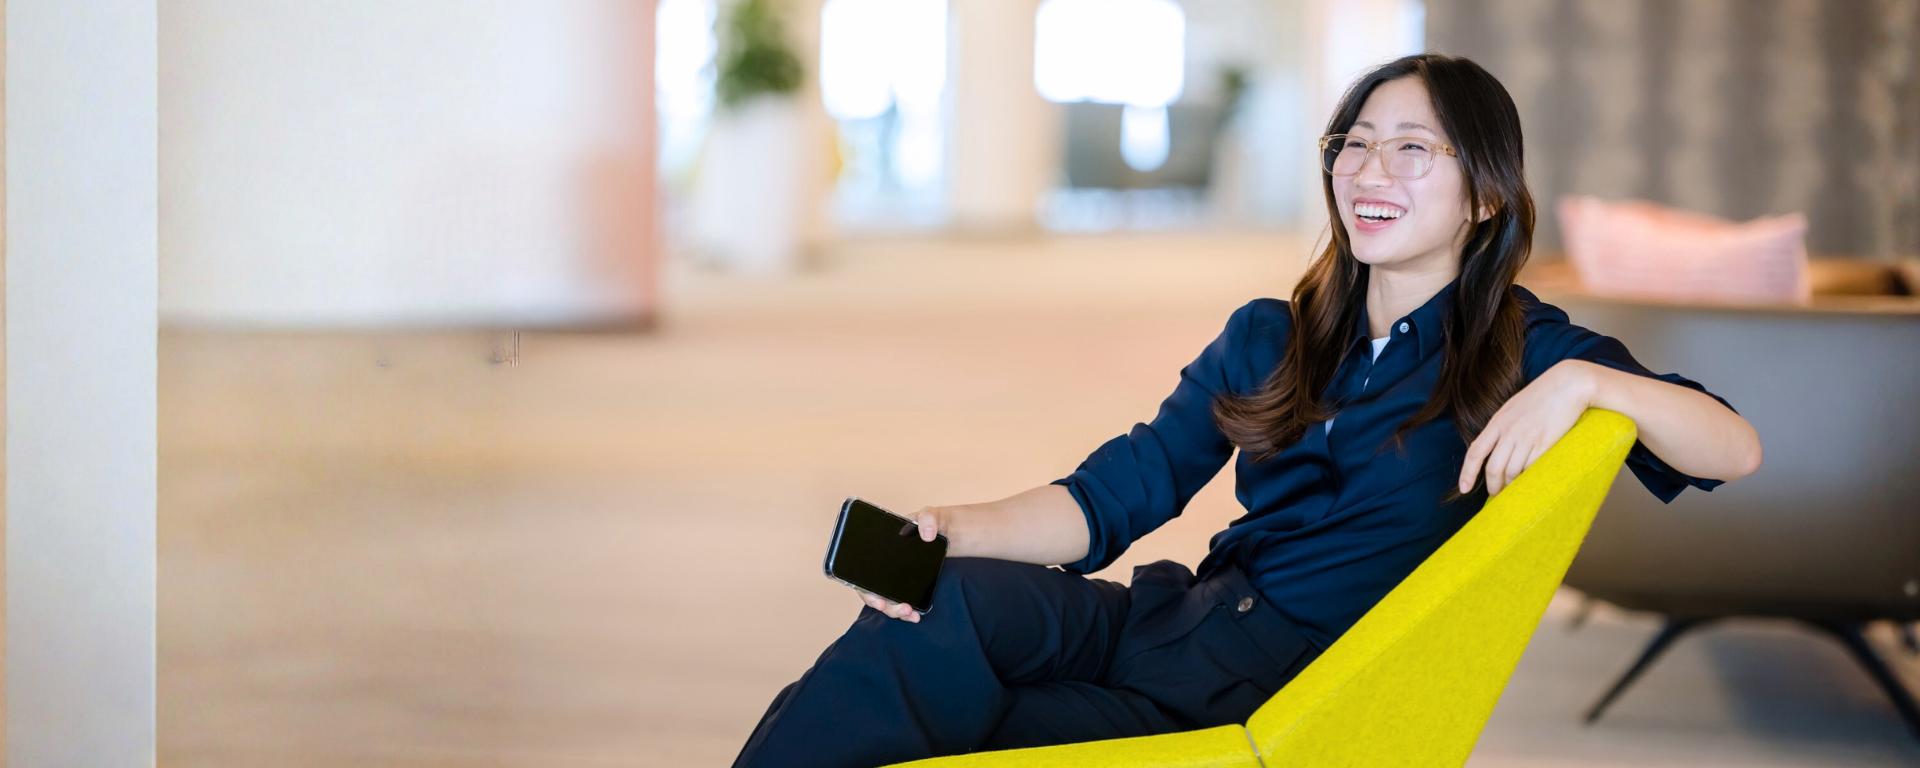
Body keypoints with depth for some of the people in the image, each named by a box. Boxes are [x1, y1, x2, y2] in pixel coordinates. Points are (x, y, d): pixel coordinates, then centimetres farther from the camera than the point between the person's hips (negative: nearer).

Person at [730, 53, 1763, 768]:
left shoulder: (1521, 353, 5)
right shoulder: (1270, 340, 18)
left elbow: (1735, 449, -5)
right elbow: (1115, 495, 10)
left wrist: (1581, 381, -22)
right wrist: (957, 530, -9)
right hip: (1188, 626, 5)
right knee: (959, 602, -28)